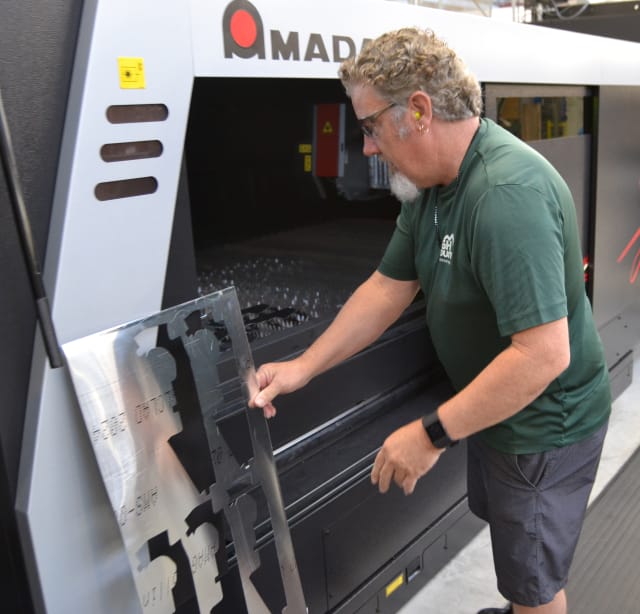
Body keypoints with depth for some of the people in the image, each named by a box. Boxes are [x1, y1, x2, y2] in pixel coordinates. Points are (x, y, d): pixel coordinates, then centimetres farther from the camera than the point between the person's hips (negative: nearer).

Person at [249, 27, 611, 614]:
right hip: (494, 406, 9)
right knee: (509, 537, 30)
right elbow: (388, 287, 2)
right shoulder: (433, 184, -2)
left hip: (543, 424, -9)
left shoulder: (508, 193, -32)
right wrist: (302, 367, -2)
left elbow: (544, 354, -36)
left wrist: (432, 434, -28)